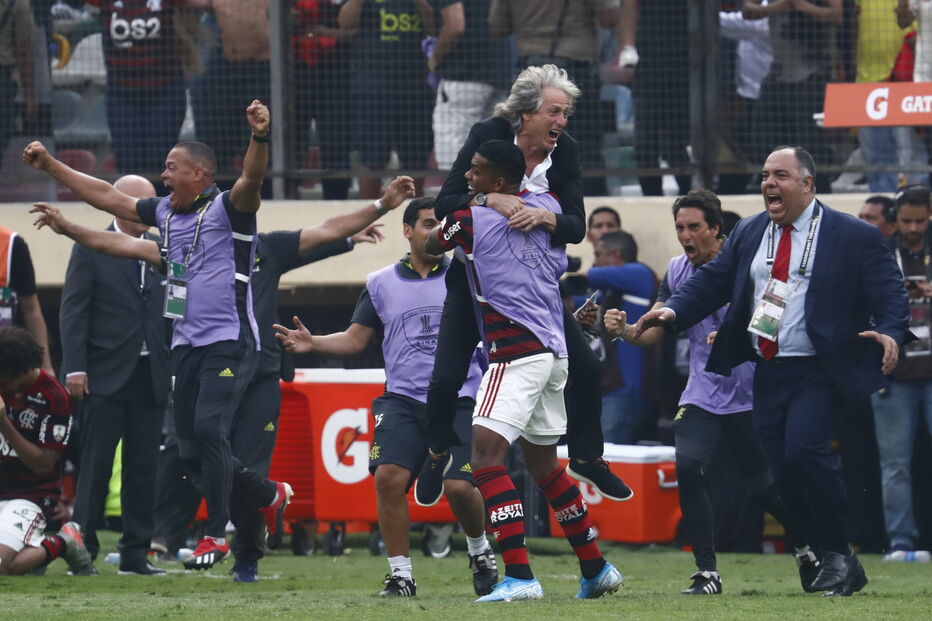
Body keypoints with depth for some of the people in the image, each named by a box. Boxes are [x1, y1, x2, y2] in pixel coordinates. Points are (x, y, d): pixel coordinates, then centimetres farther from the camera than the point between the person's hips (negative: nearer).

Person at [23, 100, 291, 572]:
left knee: (208, 428, -21)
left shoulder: (227, 209, -7)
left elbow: (252, 179, -27)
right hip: (186, 344, 8)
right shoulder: (165, 213, 14)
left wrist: (259, 138, -47)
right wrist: (49, 165, 23)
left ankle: (216, 535, -11)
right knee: (192, 449, 6)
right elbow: (105, 197, 21)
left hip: (229, 342, -8)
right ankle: (270, 496, 27)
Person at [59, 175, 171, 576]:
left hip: (150, 376, 4)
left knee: (143, 468, 4)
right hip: (105, 376, -4)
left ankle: (135, 554, 8)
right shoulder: (90, 249, 0)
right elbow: (73, 311, -4)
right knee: (95, 467, -3)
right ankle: (82, 551, 0)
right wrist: (75, 368, -12)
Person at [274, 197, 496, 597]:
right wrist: (312, 343, -4)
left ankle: (480, 550, 19)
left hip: (458, 401, -1)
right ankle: (400, 574, -7)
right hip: (403, 399, 1)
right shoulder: (380, 284, 11)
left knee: (458, 486, -14)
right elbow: (355, 339, 13)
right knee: (388, 476, -19)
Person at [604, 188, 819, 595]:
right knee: (688, 469, -17)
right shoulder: (677, 271, 4)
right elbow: (652, 333, 4)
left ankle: (806, 551, 32)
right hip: (702, 394, 4)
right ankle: (707, 572, -11)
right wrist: (623, 330, -16)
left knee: (763, 487, 3)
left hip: (750, 397, -4)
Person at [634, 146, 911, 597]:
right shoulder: (748, 234, 13)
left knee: (803, 451, -23)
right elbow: (713, 280, 11)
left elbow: (889, 294, -6)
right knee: (783, 471, 1)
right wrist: (674, 311, -7)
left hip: (820, 373, -6)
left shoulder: (855, 237, -3)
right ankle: (831, 561, 13)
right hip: (768, 372, 6)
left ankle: (839, 555, -8)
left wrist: (891, 334, -26)